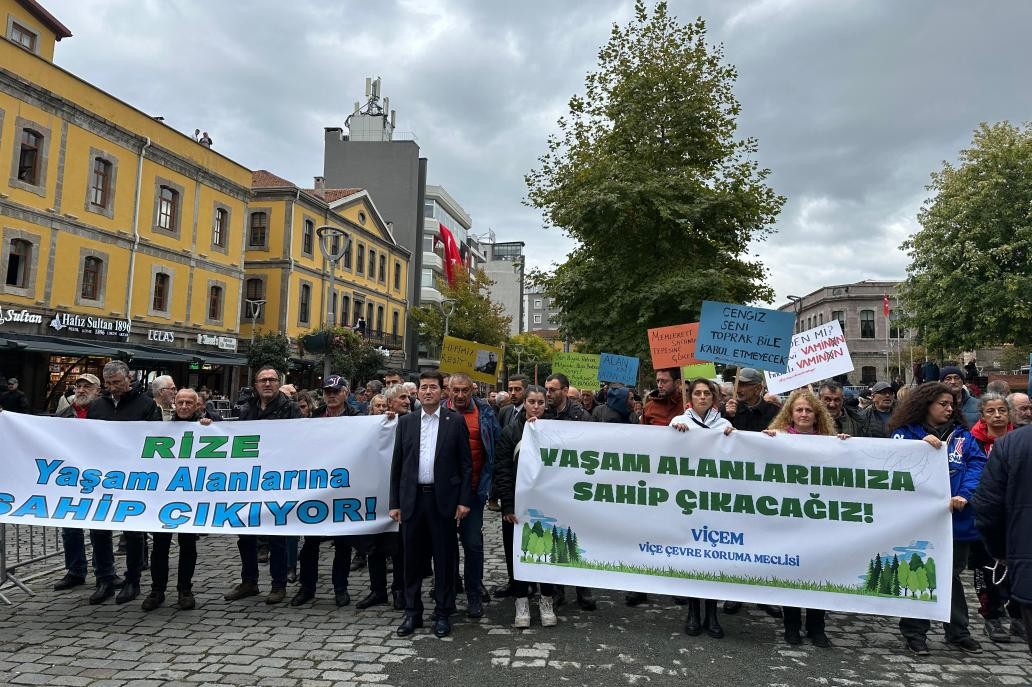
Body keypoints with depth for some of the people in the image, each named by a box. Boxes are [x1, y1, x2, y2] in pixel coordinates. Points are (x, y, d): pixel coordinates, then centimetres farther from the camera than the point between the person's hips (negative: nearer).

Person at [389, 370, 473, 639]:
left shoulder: (456, 421, 0)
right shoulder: (406, 422, 7)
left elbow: (466, 464, 0)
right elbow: (397, 464, 8)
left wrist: (464, 500, -6)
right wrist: (394, 503, 5)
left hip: (443, 499, -2)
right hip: (412, 498, 2)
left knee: (444, 558, 5)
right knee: (412, 558, 9)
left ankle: (443, 614, 19)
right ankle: (412, 613, 23)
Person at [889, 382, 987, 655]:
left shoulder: (962, 435, 8)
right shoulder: (906, 434, 0)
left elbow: (977, 465, -5)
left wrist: (964, 495, -21)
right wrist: (921, 447, -24)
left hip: (957, 518, 3)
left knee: (951, 575, 16)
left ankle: (958, 632, 30)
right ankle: (914, 632, 21)